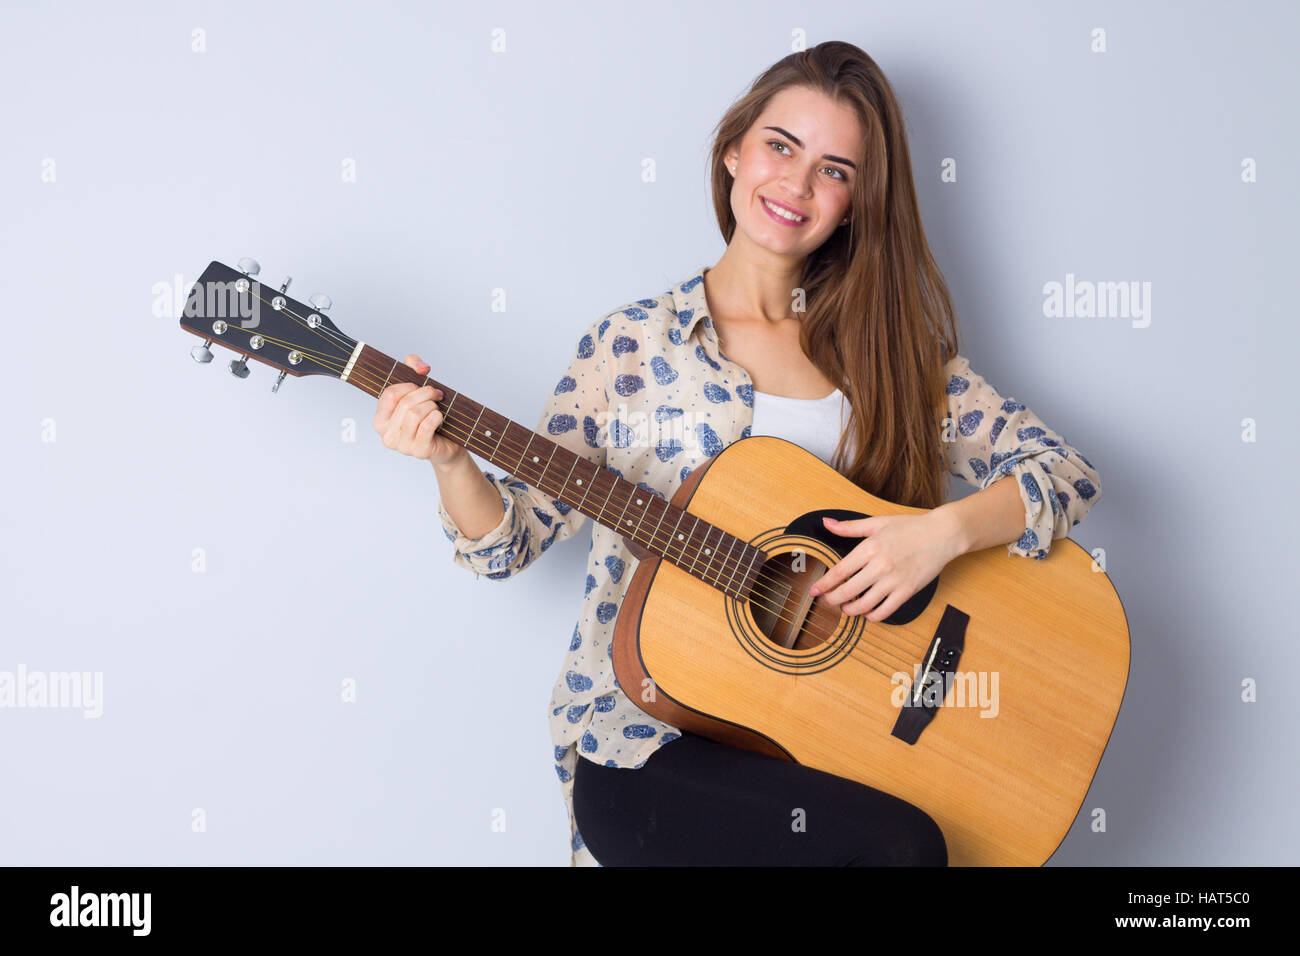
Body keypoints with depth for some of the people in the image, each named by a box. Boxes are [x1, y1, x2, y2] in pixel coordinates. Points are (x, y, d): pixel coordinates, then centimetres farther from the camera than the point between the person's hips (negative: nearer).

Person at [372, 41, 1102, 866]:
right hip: (648, 750, -2)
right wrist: (451, 460, -16)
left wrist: (946, 529, -13)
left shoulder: (888, 351, 9)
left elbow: (1067, 472, 4)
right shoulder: (632, 346, 3)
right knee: (894, 844, -27)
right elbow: (510, 540, 4)